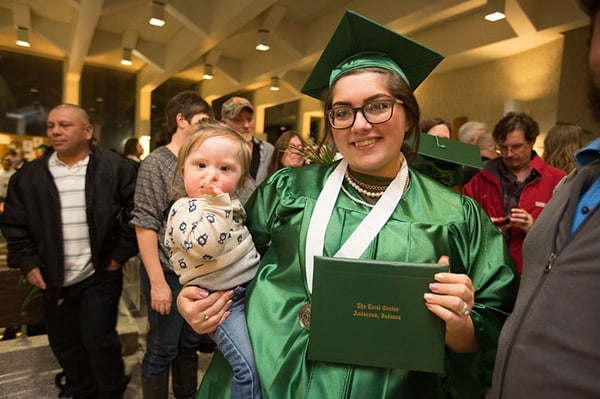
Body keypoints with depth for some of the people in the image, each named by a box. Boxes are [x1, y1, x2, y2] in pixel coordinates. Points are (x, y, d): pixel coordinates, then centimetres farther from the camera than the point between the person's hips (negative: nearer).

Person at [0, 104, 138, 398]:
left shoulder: (115, 168, -8)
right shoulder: (30, 174, 3)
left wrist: (121, 254, -9)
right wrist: (27, 263, 0)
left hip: (100, 275, -4)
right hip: (54, 279, 5)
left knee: (98, 341, 1)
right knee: (64, 344, 17)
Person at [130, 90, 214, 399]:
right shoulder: (156, 163, -11)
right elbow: (144, 226, -14)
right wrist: (158, 281, -17)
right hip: (169, 275, -6)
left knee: (189, 345, 20)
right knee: (162, 351, 9)